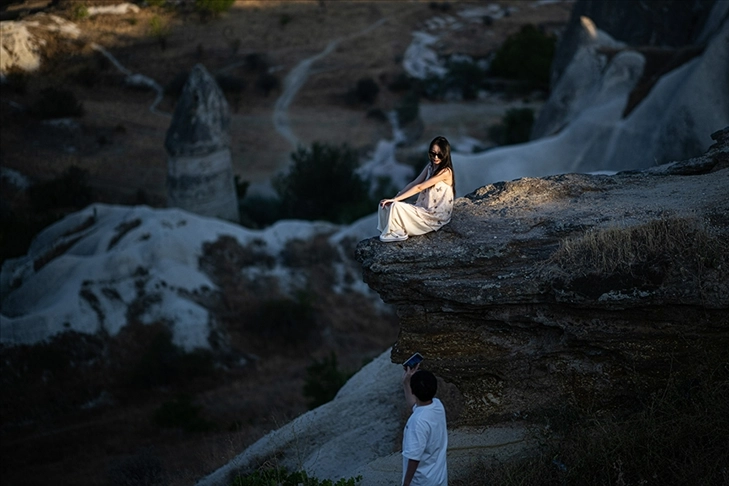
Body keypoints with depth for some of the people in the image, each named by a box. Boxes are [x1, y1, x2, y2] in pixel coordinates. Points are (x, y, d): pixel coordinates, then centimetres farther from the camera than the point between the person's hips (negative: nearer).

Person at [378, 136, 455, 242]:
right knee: (385, 205, -5)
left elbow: (419, 188, -22)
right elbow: (414, 184, 5)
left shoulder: (445, 172, -20)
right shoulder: (430, 166, 6)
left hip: (436, 216, -8)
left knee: (396, 207, -25)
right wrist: (394, 198, -8)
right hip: (424, 209, 9)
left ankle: (397, 234, -6)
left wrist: (395, 200, -22)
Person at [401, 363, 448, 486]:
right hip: (439, 474, 8)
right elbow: (414, 404, 16)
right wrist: (406, 382, 10)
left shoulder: (419, 421, -33)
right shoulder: (437, 406, -8)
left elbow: (414, 457, -27)